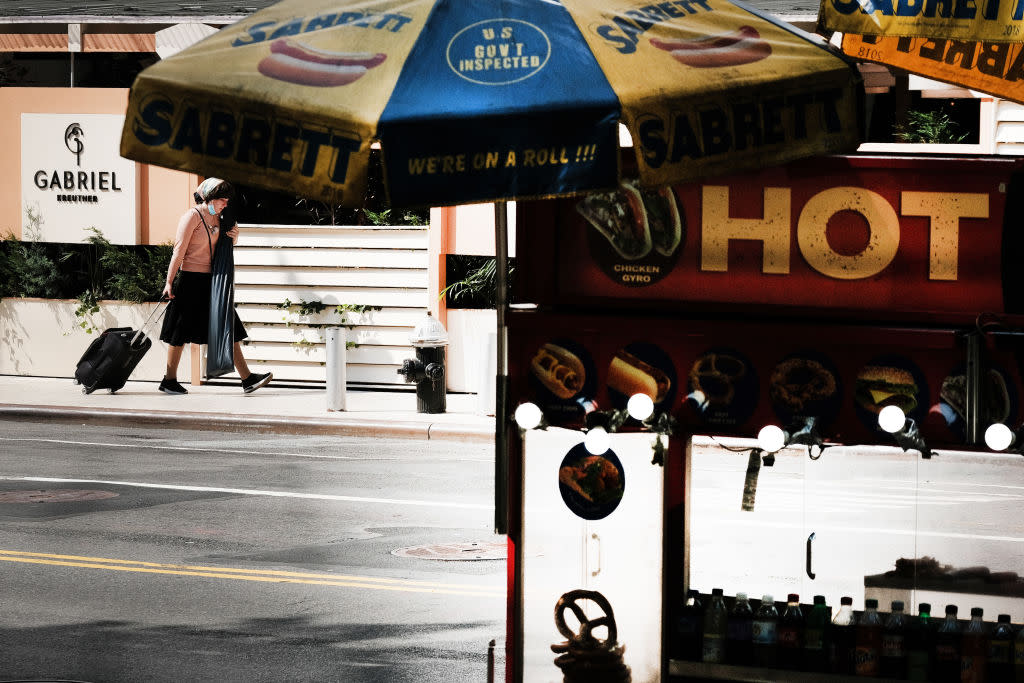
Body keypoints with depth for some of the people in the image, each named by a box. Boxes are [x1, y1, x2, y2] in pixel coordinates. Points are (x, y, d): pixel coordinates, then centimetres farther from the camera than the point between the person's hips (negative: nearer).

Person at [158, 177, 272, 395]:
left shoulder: (217, 219, 11)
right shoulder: (192, 216, -10)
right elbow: (179, 251, -13)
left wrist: (232, 239, 0)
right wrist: (169, 283, -15)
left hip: (211, 280, 7)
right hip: (191, 280, -7)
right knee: (181, 330, 1)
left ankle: (247, 378, -1)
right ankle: (169, 380, 11)